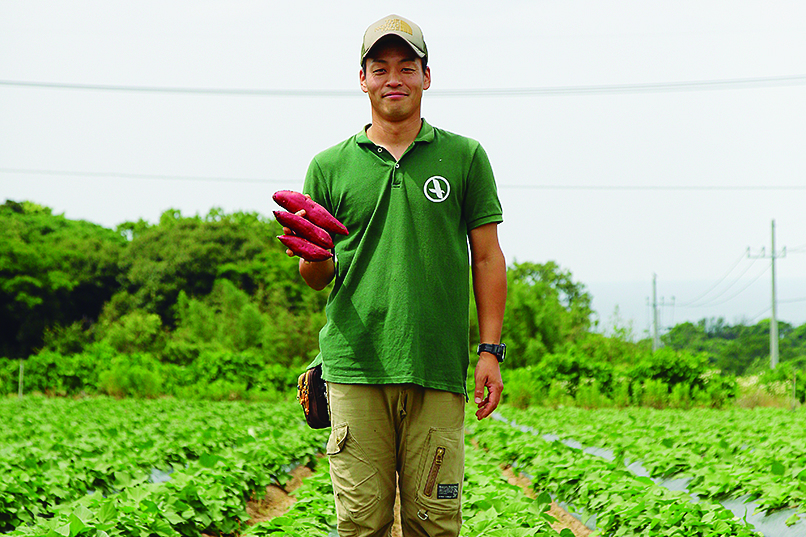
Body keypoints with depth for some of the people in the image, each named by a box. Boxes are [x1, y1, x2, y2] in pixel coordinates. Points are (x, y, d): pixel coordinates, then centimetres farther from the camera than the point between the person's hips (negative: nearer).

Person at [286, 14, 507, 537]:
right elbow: (316, 277, 15)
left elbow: (487, 259, 10)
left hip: (438, 372, 0)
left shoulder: (464, 157, 11)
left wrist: (491, 351, 2)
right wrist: (312, 256, -9)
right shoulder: (330, 167, 12)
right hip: (355, 368, 0)